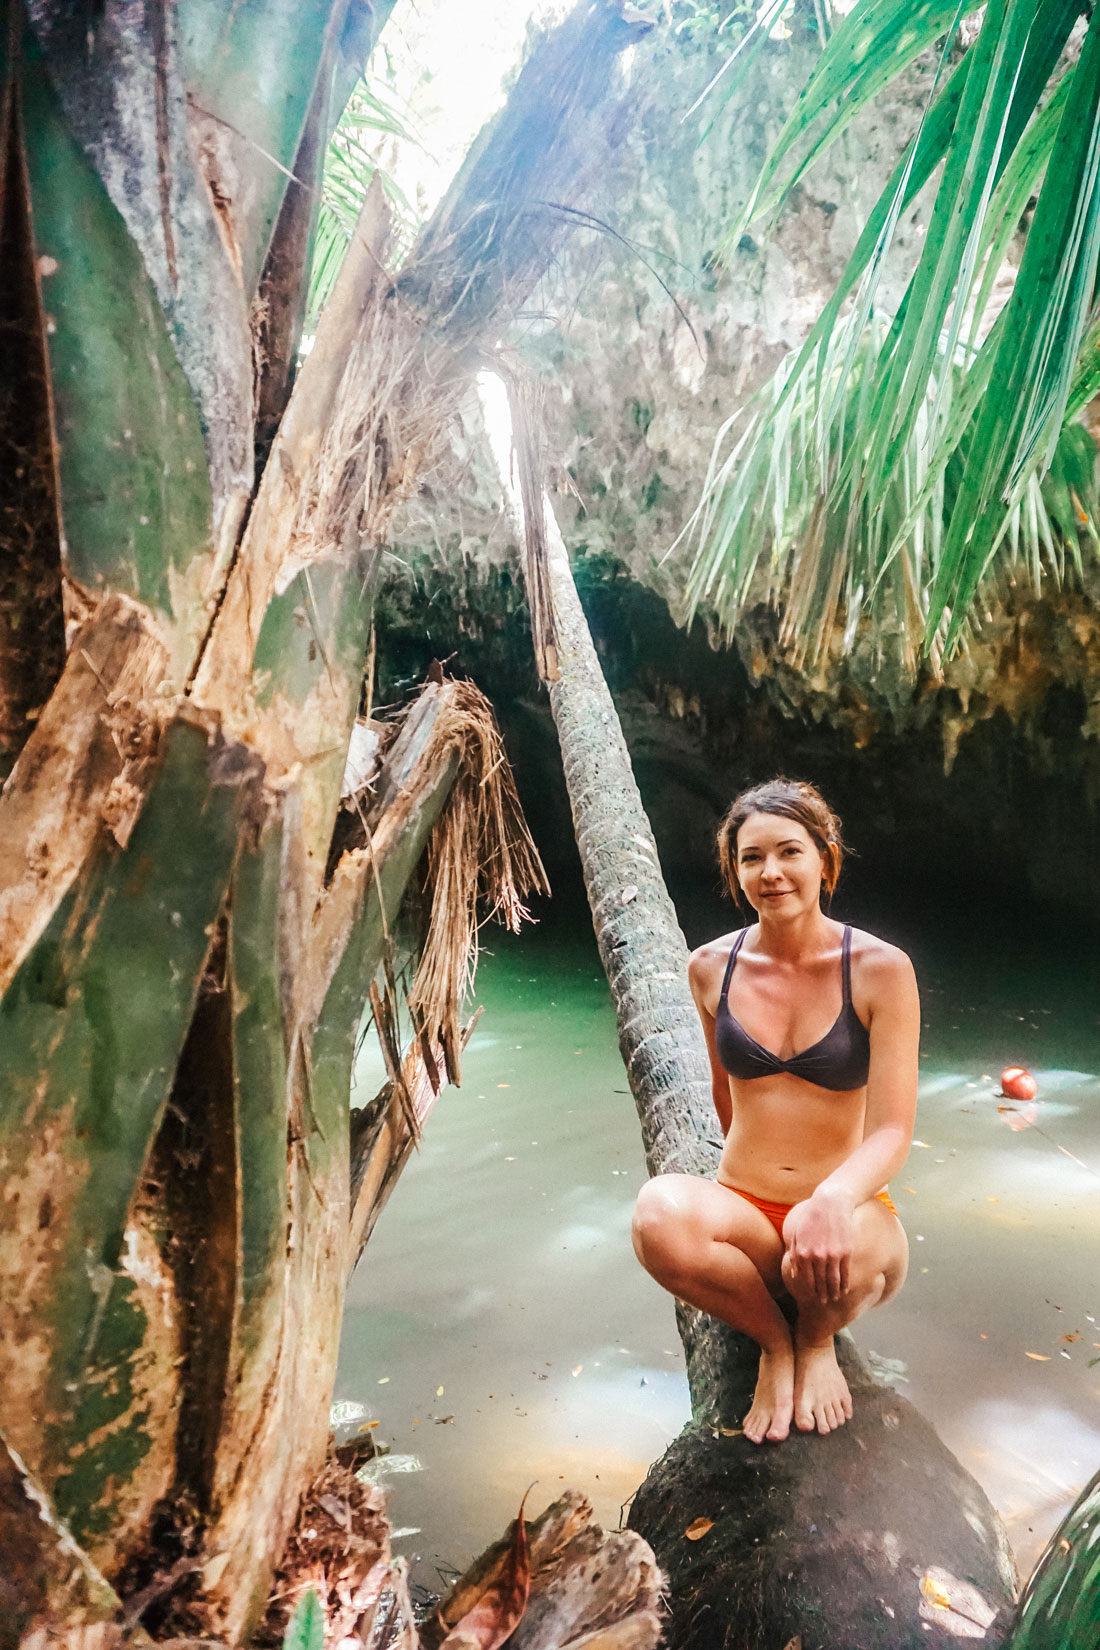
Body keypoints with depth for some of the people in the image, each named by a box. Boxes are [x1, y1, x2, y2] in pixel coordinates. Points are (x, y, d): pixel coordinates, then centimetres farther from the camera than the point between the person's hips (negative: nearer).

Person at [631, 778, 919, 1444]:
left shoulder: (880, 969, -9)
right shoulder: (711, 968, 1)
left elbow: (892, 1131, -14)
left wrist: (830, 1199, -33)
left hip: (851, 1210, -1)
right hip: (744, 1218, 2)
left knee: (841, 1246, -39)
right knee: (661, 1212, -33)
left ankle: (818, 1337, 3)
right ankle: (773, 1339, 1)